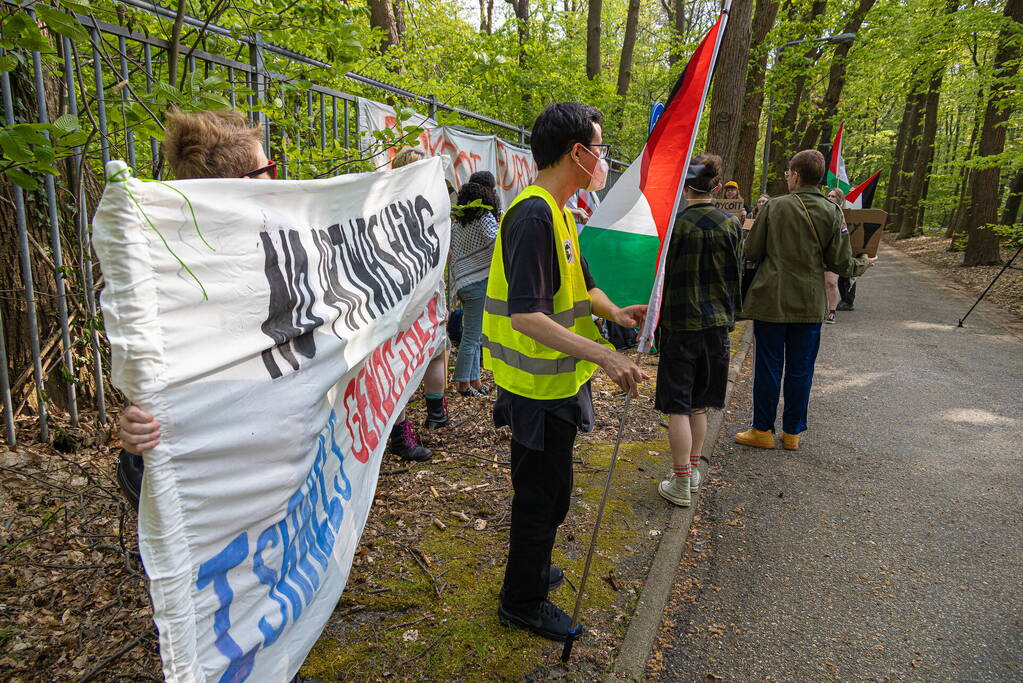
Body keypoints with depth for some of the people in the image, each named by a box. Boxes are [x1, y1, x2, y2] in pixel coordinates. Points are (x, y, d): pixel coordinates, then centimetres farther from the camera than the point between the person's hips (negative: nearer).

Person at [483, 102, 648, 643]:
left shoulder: (558, 212, 10)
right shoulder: (534, 216, -23)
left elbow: (576, 285, 17)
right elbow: (526, 315, -30)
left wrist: (614, 312, -1)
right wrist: (603, 354, -32)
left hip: (556, 382, 10)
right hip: (540, 388, -10)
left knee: (547, 490, 24)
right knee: (542, 494, 7)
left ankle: (531, 572, 46)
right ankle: (522, 602, 28)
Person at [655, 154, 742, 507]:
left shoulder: (674, 223, -12)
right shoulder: (732, 225, -1)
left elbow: (661, 276, -7)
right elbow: (735, 276, 7)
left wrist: (654, 320, 4)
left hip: (679, 323, -4)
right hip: (716, 323, 4)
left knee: (678, 407, 3)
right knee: (699, 404, 17)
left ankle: (681, 484, 9)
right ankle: (693, 470, 30)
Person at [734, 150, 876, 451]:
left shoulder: (774, 207, -8)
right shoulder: (832, 213, -2)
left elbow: (751, 251, -4)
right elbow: (841, 263, -2)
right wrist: (863, 265, 20)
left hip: (771, 300, -2)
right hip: (810, 303, 2)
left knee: (768, 366, 7)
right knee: (800, 370, 11)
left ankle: (762, 431, 16)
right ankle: (792, 433, 22)